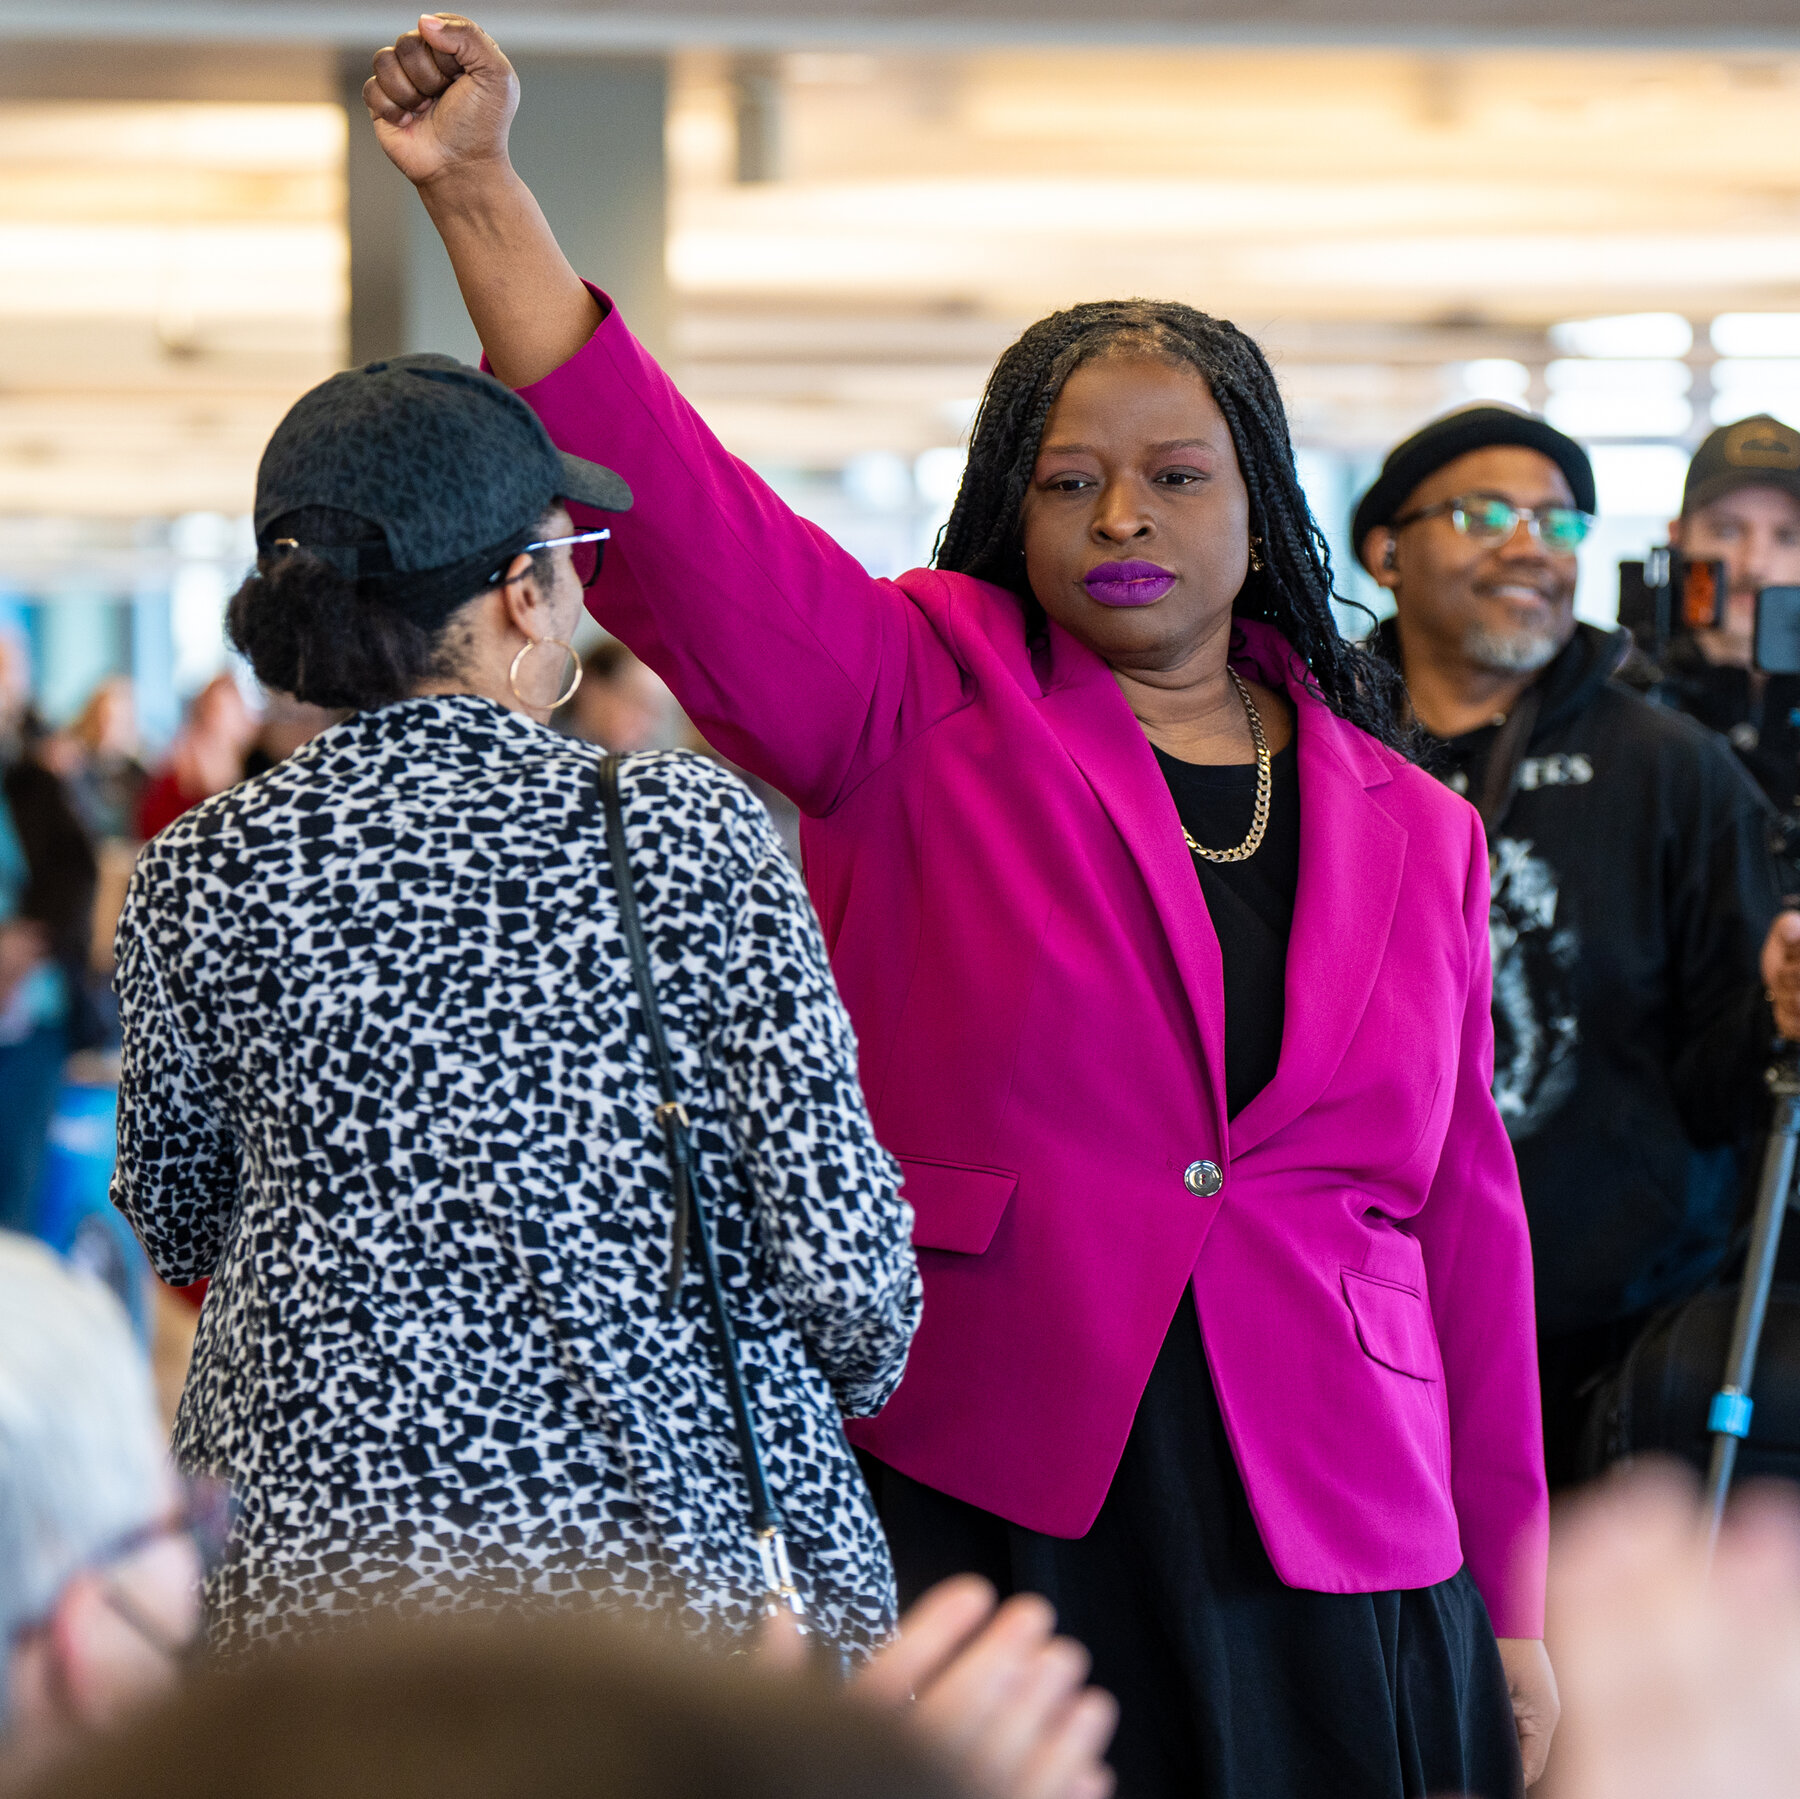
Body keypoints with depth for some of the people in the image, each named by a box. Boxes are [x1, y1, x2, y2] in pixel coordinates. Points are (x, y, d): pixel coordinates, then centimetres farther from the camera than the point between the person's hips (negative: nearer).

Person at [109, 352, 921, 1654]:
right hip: (686, 1533, -2)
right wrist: (859, 1362, 12)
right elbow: (836, 1247, -9)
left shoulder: (203, 875, -3)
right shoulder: (688, 831, -9)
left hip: (322, 1546, 2)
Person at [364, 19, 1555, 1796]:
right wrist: (479, 190, -21)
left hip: (1328, 1569, 3)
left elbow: (1465, 1220, 12)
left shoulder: (1408, 827, 10)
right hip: (961, 1521, -3)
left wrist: (1513, 1610, 11)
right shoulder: (923, 703, 3)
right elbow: (662, 500, -10)